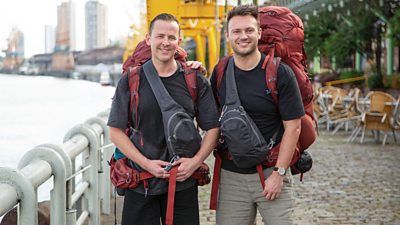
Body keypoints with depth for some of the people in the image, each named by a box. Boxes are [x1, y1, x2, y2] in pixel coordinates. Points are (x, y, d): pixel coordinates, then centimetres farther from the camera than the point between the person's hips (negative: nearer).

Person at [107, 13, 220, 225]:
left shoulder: (196, 81, 4)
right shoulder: (130, 81, 0)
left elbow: (212, 128, 7)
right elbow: (116, 130, -2)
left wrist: (196, 160, -9)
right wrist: (146, 164, -12)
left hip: (183, 182, 1)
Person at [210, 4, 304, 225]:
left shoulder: (281, 73, -7)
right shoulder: (219, 73, 4)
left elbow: (293, 126, -8)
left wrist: (278, 173, -10)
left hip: (271, 172, -3)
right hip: (231, 175, 3)